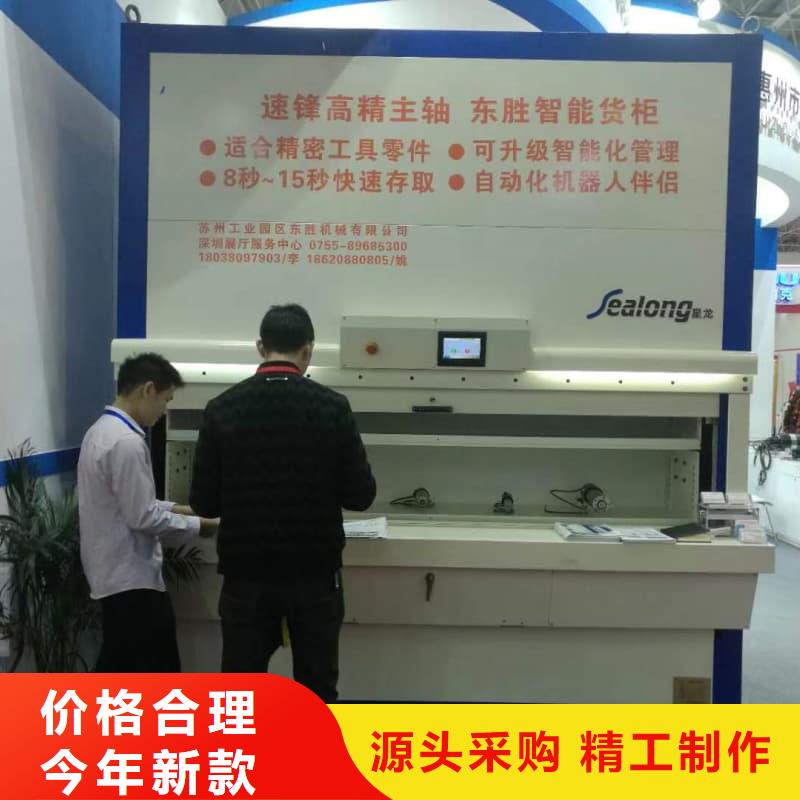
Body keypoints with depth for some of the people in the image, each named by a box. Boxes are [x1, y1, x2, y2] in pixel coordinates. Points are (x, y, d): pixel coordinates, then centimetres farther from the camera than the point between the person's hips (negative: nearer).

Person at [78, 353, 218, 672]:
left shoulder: (101, 430, 9)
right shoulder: (126, 442, -23)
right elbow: (142, 518, -22)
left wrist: (175, 508, 10)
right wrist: (197, 525, -9)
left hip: (113, 572, 10)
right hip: (132, 578, -10)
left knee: (117, 667, 18)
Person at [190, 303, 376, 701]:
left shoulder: (222, 408, -5)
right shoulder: (332, 407, -9)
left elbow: (204, 502, -2)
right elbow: (361, 495, -7)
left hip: (246, 573, 1)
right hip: (315, 572, -1)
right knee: (316, 690, 14)